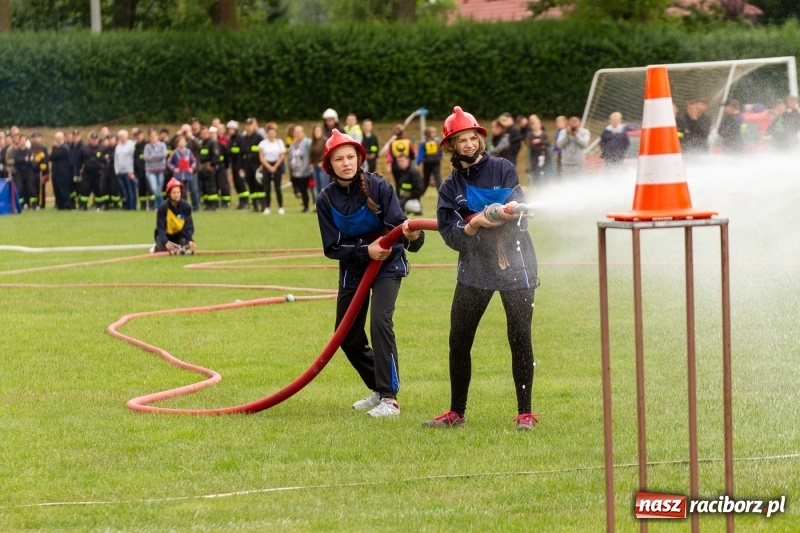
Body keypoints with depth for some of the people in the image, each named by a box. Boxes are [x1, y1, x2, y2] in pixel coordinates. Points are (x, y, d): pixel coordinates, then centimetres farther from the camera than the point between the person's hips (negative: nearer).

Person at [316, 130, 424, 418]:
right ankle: (379, 390, 31)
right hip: (352, 269, 4)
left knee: (380, 321, -24)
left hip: (388, 264, -4)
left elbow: (397, 223, -25)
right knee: (347, 337, 9)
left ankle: (390, 398, -20)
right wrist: (365, 251, -24)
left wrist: (411, 234, -48)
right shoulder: (326, 199, -8)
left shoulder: (378, 187, -17)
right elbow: (332, 248, -9)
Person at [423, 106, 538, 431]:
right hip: (474, 270, 3)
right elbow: (450, 236, -3)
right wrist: (473, 225, -22)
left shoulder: (503, 170, 1)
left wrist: (511, 210, -29)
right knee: (458, 341, 3)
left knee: (520, 339, -4)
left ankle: (525, 413, 3)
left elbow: (521, 213, -7)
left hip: (515, 264, -3)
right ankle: (457, 413, 14)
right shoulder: (450, 188, 7)